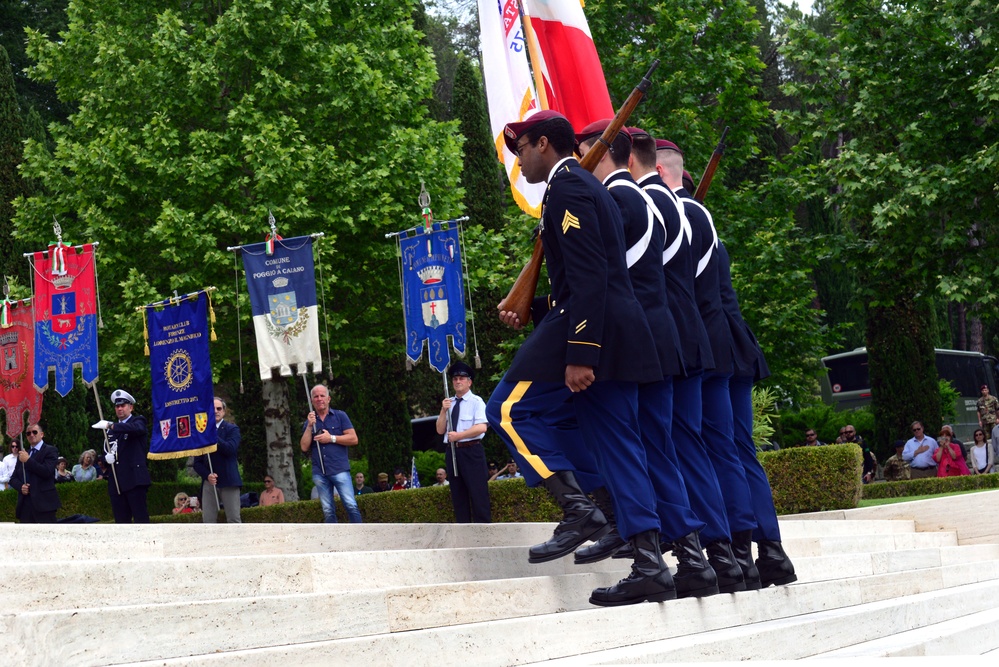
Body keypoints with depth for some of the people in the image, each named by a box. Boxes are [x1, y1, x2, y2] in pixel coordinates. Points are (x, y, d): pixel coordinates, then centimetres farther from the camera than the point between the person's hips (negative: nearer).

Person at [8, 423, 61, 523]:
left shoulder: (50, 451, 2)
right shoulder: (23, 454, 21)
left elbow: (47, 472, -13)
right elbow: (13, 478, 19)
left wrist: (28, 460, -11)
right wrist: (20, 486, -3)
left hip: (44, 503, -6)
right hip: (25, 504, 6)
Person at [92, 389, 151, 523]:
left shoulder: (138, 421, 3)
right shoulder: (111, 430, 20)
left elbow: (137, 428, -21)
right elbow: (106, 451, 20)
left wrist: (110, 425, -27)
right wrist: (107, 457, -5)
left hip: (135, 479, -6)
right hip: (116, 481, 6)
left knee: (140, 517, -9)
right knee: (121, 521, 4)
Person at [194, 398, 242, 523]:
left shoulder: (232, 429, 7)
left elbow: (231, 449, -13)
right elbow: (197, 462, 12)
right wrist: (207, 475, -7)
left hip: (228, 481, -3)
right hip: (209, 482, 3)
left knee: (234, 520, -7)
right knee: (208, 521, -3)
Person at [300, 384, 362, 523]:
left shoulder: (340, 416, 8)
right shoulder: (309, 422, 15)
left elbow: (353, 439, 0)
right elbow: (304, 448, 5)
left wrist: (331, 438, -7)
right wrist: (309, 427, -4)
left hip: (339, 469, -3)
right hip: (319, 473, 3)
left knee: (351, 505, -12)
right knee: (328, 510, 3)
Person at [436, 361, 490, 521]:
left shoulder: (476, 401, -2)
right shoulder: (448, 404, 14)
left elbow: (481, 427, -14)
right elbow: (440, 430, 10)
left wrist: (459, 435, -14)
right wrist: (444, 411, -4)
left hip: (471, 451, -6)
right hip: (451, 452, 6)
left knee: (478, 494, -7)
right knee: (458, 495, 7)